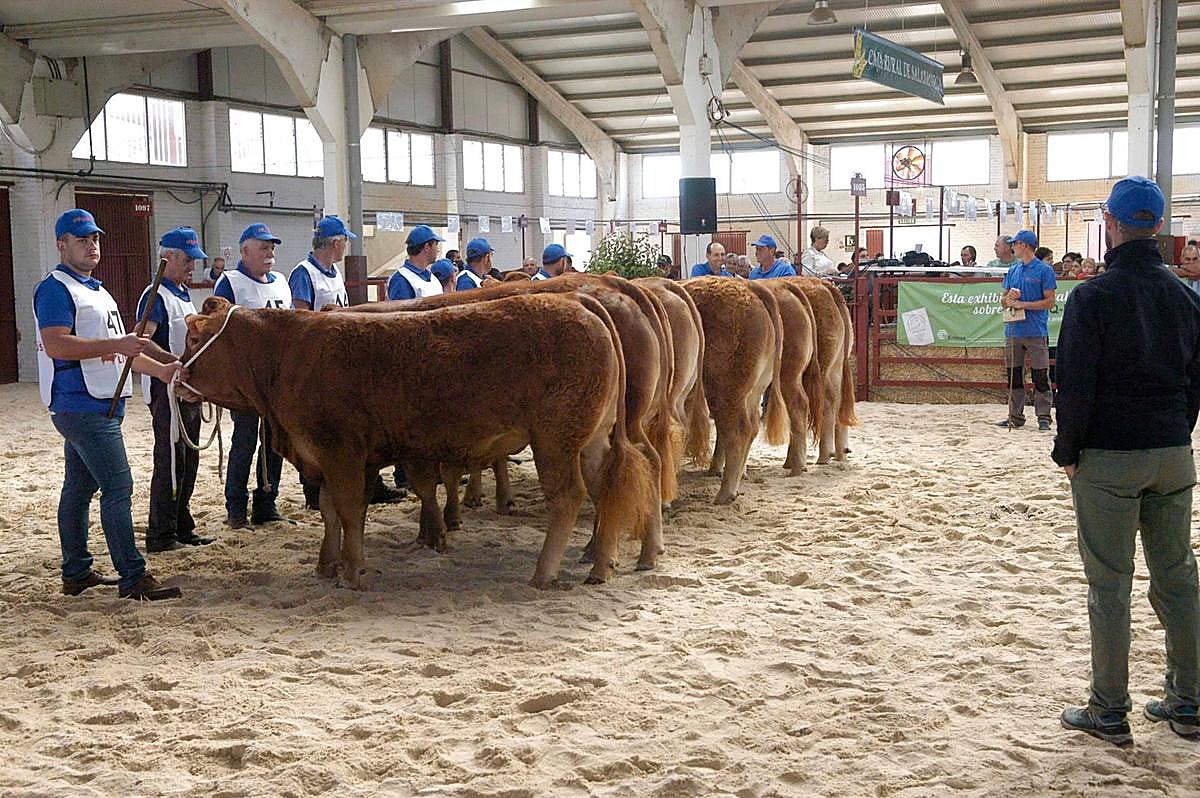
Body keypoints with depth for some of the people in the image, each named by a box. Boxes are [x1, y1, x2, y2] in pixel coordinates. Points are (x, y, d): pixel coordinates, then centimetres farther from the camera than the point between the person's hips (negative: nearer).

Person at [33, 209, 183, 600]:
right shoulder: (55, 289, -9)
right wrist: (116, 345, -24)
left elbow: (114, 352, 26)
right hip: (81, 405, -10)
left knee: (80, 487, 14)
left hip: (100, 404, 10)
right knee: (118, 487, -13)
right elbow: (56, 345, -22)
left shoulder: (94, 290, 22)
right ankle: (133, 579, -12)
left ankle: (76, 572, 22)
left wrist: (161, 369, 17)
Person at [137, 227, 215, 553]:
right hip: (166, 389, -9)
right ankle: (160, 535, 0)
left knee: (189, 459, 13)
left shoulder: (183, 294, 17)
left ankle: (182, 528, 21)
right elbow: (141, 342, -25)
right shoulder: (156, 296, -12)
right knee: (170, 459, -6)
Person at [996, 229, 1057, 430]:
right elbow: (1003, 300, 17)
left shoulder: (1044, 270, -4)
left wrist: (1023, 304, -13)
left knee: (1040, 376, -3)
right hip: (1013, 330, 6)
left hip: (1036, 332, -6)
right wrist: (1008, 299, -6)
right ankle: (1015, 416, 17)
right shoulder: (1013, 271, 14)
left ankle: (1043, 417, 3)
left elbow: (1050, 301, -8)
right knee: (1013, 376, 9)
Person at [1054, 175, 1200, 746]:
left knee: (1109, 584, 1)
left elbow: (1076, 385, -14)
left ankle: (1109, 711, 8)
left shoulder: (1092, 297, -12)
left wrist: (1067, 452, -3)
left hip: (1107, 461, -6)